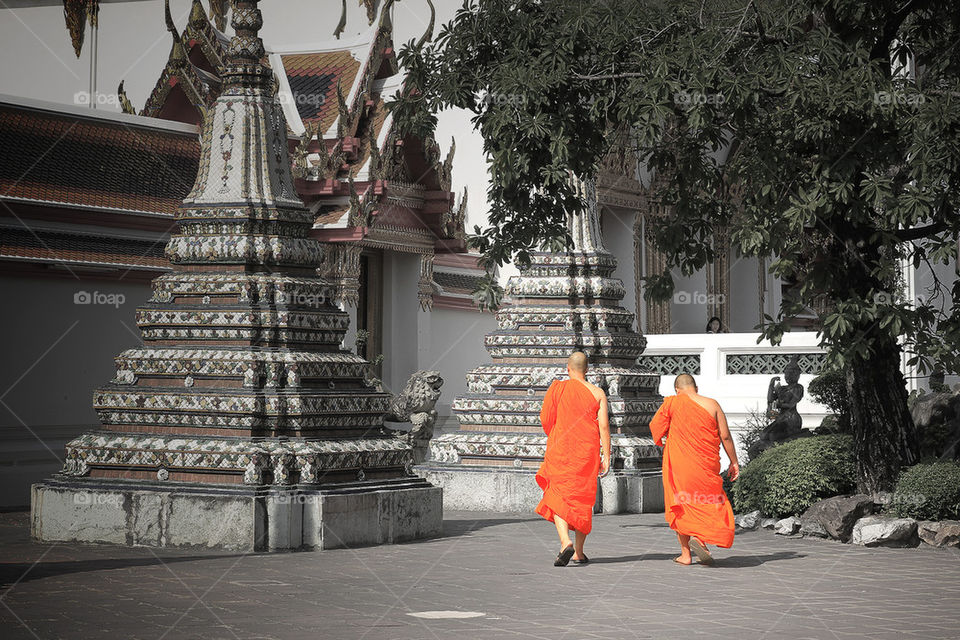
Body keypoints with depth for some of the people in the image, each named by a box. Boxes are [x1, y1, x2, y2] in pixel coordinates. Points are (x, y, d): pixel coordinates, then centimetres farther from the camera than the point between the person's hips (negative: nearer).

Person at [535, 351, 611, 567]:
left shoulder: (557, 388, -2)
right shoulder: (597, 393, 1)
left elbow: (545, 420, 0)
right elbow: (604, 426, -4)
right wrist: (606, 457, -1)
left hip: (560, 451, -2)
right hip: (587, 452, 2)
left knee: (558, 496, -1)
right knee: (583, 499, 13)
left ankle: (565, 542, -24)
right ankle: (579, 551, 19)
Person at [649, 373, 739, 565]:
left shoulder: (672, 403, -3)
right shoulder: (712, 404, 1)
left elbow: (655, 425, -3)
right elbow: (725, 436, 0)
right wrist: (734, 462, 7)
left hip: (679, 463, -1)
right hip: (706, 464, 1)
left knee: (681, 506, 8)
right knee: (710, 503, 13)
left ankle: (685, 553, 6)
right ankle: (699, 537, -12)